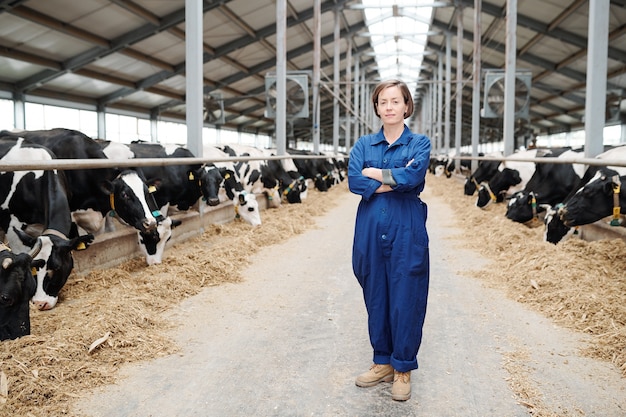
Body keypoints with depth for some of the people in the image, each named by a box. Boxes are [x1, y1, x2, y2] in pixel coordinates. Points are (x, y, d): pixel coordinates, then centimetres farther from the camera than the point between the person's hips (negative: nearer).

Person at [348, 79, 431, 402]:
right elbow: (353, 181, -8)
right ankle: (383, 361, 26)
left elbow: (413, 175, -18)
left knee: (405, 299, 2)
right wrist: (394, 182, -13)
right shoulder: (364, 144, 9)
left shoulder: (419, 143, 3)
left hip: (406, 231, -3)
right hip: (370, 230, 3)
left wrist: (373, 173, -7)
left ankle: (403, 369, 17)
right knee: (376, 297, 10)